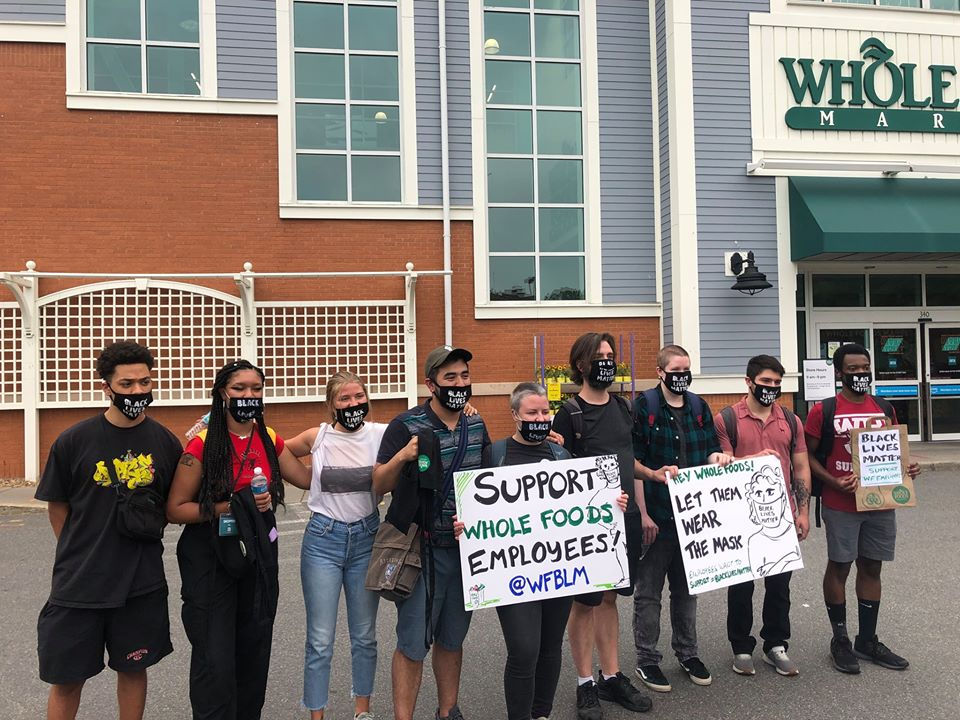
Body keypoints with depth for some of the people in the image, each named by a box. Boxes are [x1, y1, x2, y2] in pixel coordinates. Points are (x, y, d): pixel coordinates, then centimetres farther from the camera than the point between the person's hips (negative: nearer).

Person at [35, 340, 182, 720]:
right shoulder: (74, 440, -9)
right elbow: (57, 506, 2)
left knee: (133, 669, 15)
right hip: (79, 582, -1)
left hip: (142, 582, 1)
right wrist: (77, 555, 1)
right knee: (66, 679, 10)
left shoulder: (166, 442, -4)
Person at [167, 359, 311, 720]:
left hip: (258, 556, 5)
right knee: (216, 660, -2)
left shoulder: (269, 440, 3)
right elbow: (175, 509, -11)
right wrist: (232, 506, -19)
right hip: (210, 560, -5)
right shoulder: (202, 445, -12)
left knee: (254, 652, 15)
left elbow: (308, 478, 13)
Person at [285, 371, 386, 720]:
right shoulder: (317, 437, -3)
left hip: (366, 538, 1)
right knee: (320, 640, 3)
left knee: (365, 635, 14)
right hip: (323, 538, -1)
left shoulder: (382, 434, -4)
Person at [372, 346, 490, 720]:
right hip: (423, 550, -5)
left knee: (452, 639, 19)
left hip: (468, 546, 5)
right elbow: (378, 485, -11)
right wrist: (401, 456, -30)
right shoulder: (406, 426, -12)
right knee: (413, 645, 2)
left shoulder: (476, 424, 4)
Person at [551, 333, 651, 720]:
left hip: (624, 515, 6)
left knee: (610, 597, 16)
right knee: (585, 601, 5)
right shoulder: (569, 413, -9)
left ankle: (612, 677, 28)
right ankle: (586, 683, 19)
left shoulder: (623, 407, 10)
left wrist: (642, 510, 12)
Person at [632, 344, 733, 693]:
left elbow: (710, 450, 17)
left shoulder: (698, 407, 9)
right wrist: (642, 513, -15)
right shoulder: (643, 407, -7)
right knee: (648, 591, 6)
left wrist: (718, 457, -9)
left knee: (686, 588, 17)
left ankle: (688, 653, 32)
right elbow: (632, 462, -10)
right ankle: (647, 659, 18)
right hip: (655, 514, -5)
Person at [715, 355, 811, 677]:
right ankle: (741, 648, 21)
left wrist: (803, 511, 5)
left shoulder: (791, 420, 8)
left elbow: (801, 469, 9)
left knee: (779, 583, 11)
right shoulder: (726, 419, -4)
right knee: (740, 584, 8)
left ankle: (776, 646, 26)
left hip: (782, 515, 3)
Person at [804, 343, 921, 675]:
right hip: (841, 506, -5)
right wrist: (833, 482, -18)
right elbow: (807, 455, -5)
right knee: (839, 568, 6)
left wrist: (907, 468, -2)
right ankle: (840, 640, 20)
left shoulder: (885, 409, 7)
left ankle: (867, 640, 26)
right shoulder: (823, 411, -8)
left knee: (871, 568, 13)